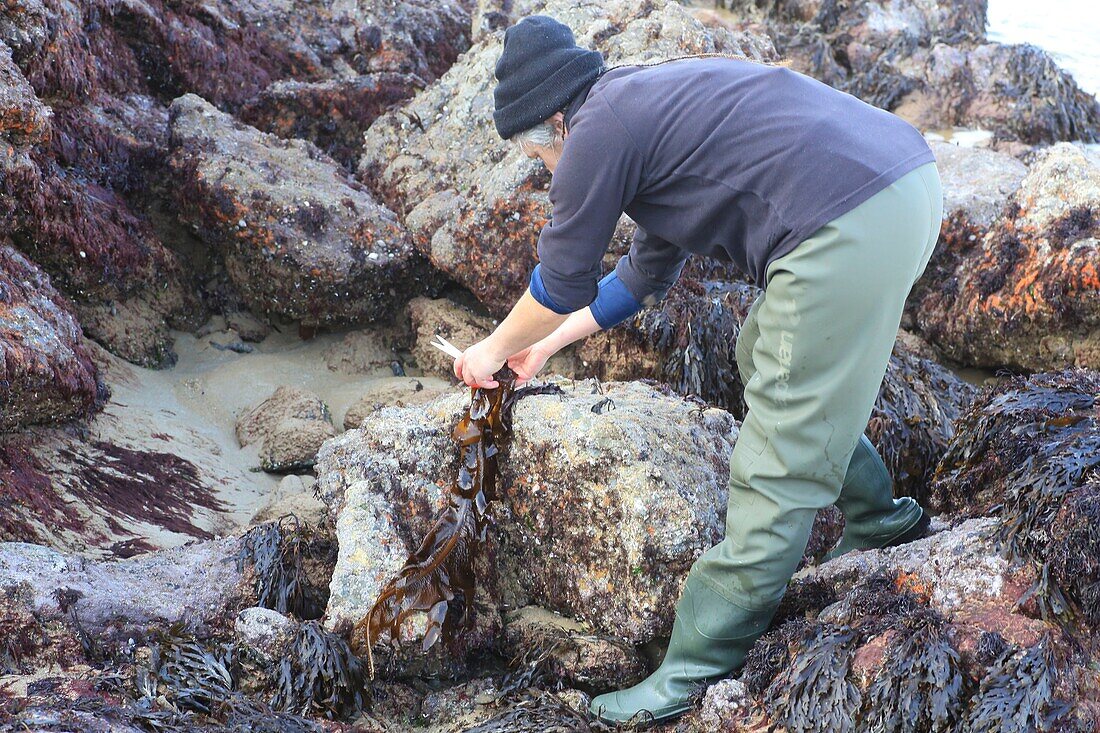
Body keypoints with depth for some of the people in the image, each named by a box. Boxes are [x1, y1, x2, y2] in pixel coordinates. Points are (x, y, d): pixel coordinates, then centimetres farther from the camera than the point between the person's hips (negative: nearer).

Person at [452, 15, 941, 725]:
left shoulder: (600, 129, -3)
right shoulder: (656, 105, 26)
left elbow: (561, 284, 8)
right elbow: (648, 272, 35)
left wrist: (493, 350, 26)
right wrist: (549, 344, 43)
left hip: (851, 226, -10)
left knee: (780, 464, -5)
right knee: (768, 360, 28)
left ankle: (699, 672, 4)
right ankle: (881, 515, 41)